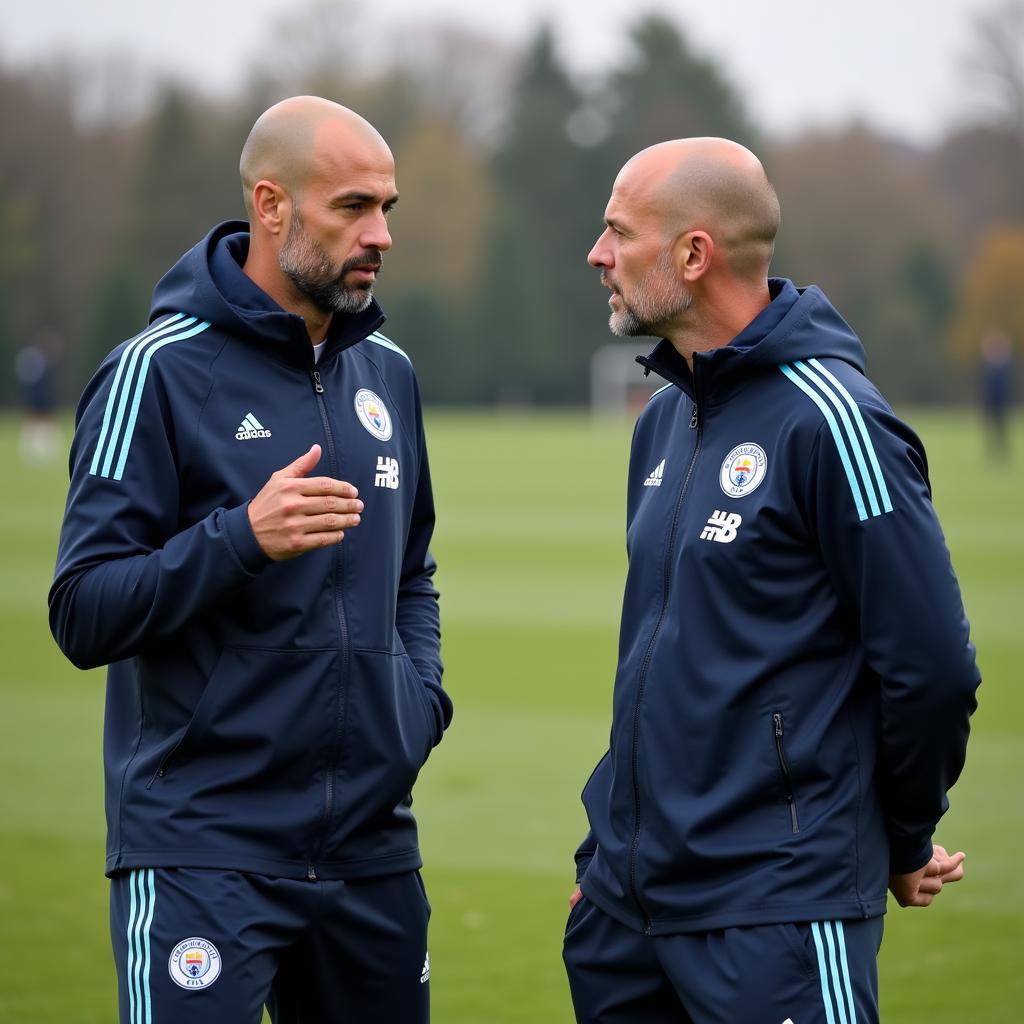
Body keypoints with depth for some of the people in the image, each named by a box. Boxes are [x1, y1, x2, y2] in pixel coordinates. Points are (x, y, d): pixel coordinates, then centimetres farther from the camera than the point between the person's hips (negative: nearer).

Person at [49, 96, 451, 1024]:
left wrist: (421, 696, 6)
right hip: (203, 851, -6)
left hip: (372, 844, 6)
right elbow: (83, 615, -13)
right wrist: (241, 539, -26)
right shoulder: (161, 372, -9)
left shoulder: (388, 373, 11)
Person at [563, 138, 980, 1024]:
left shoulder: (827, 420, -14)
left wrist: (903, 844, -1)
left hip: (777, 916, -8)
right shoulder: (665, 419, 13)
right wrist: (617, 844, 18)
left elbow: (932, 667, -14)